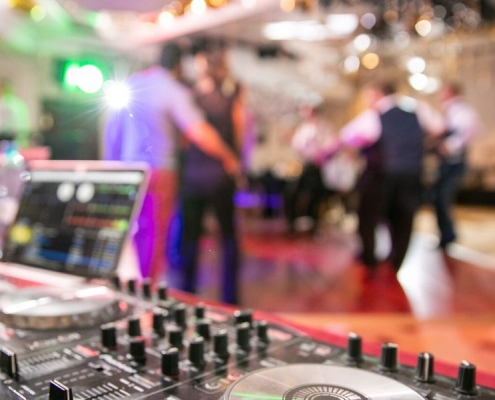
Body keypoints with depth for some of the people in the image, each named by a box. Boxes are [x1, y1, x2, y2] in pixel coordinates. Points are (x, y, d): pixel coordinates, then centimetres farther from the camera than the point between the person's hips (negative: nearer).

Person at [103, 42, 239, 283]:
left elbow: (111, 129, 13)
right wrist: (228, 158, -7)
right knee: (153, 237, 4)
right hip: (157, 171, -6)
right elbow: (199, 133, -19)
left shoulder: (131, 83, 9)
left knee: (132, 235, 17)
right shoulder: (174, 90, -10)